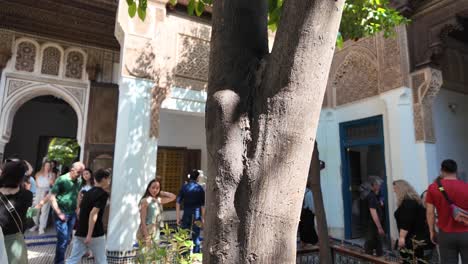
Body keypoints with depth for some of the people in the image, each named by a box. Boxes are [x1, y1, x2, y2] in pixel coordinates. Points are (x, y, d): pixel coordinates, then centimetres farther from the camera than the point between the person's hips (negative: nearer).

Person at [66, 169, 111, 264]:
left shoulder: (88, 192, 11)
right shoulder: (103, 194, -13)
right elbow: (93, 213, -23)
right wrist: (89, 235, -23)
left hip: (80, 233, 7)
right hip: (95, 234, -7)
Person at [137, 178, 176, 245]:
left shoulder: (159, 200, 6)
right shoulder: (145, 201, -13)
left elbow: (173, 197, 13)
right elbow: (142, 220, -15)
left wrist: (160, 193, 4)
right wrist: (146, 237, -19)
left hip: (156, 233, 7)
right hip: (146, 232, -7)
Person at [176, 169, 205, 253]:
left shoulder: (184, 187, 1)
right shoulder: (200, 188, -3)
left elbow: (178, 203, -2)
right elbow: (203, 205, -4)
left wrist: (178, 217, 3)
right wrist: (203, 218, 3)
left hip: (186, 215, 1)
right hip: (196, 215, -1)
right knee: (196, 237, 9)